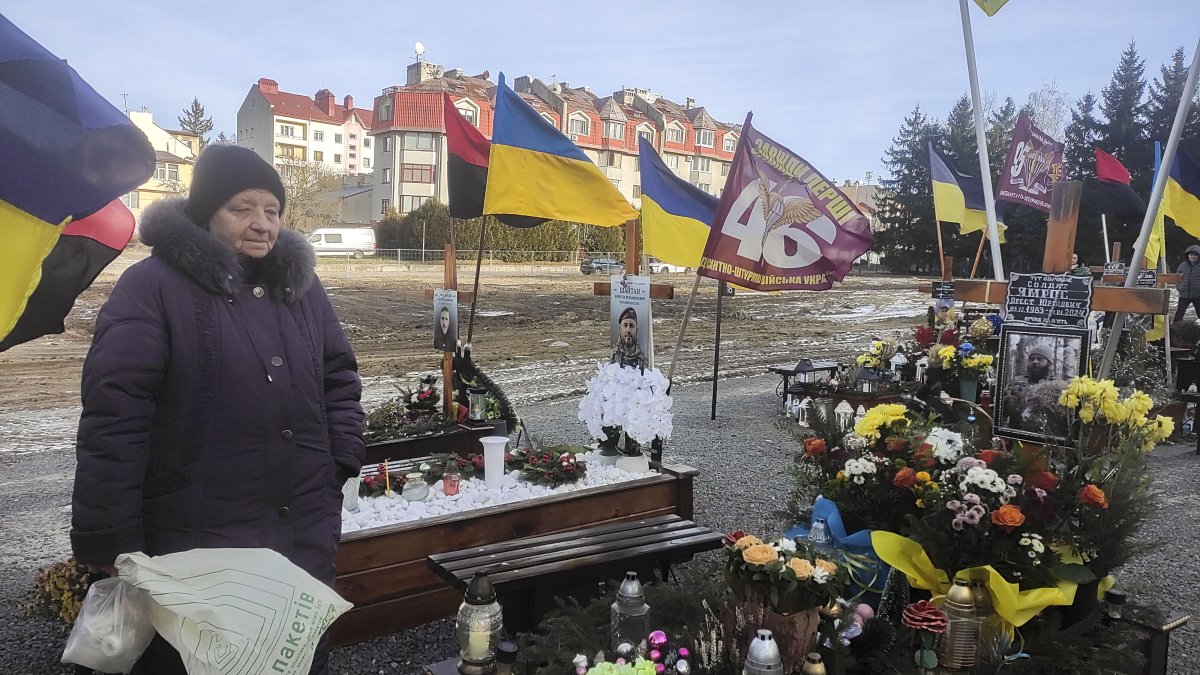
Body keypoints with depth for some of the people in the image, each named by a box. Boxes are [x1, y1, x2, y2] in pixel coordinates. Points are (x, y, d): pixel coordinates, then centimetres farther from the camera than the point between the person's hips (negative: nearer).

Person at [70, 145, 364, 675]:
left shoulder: (298, 283, 8)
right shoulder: (153, 285, -10)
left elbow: (338, 377, 14)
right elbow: (113, 417, -14)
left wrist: (343, 461, 2)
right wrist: (112, 542, -14)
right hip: (196, 542, -5)